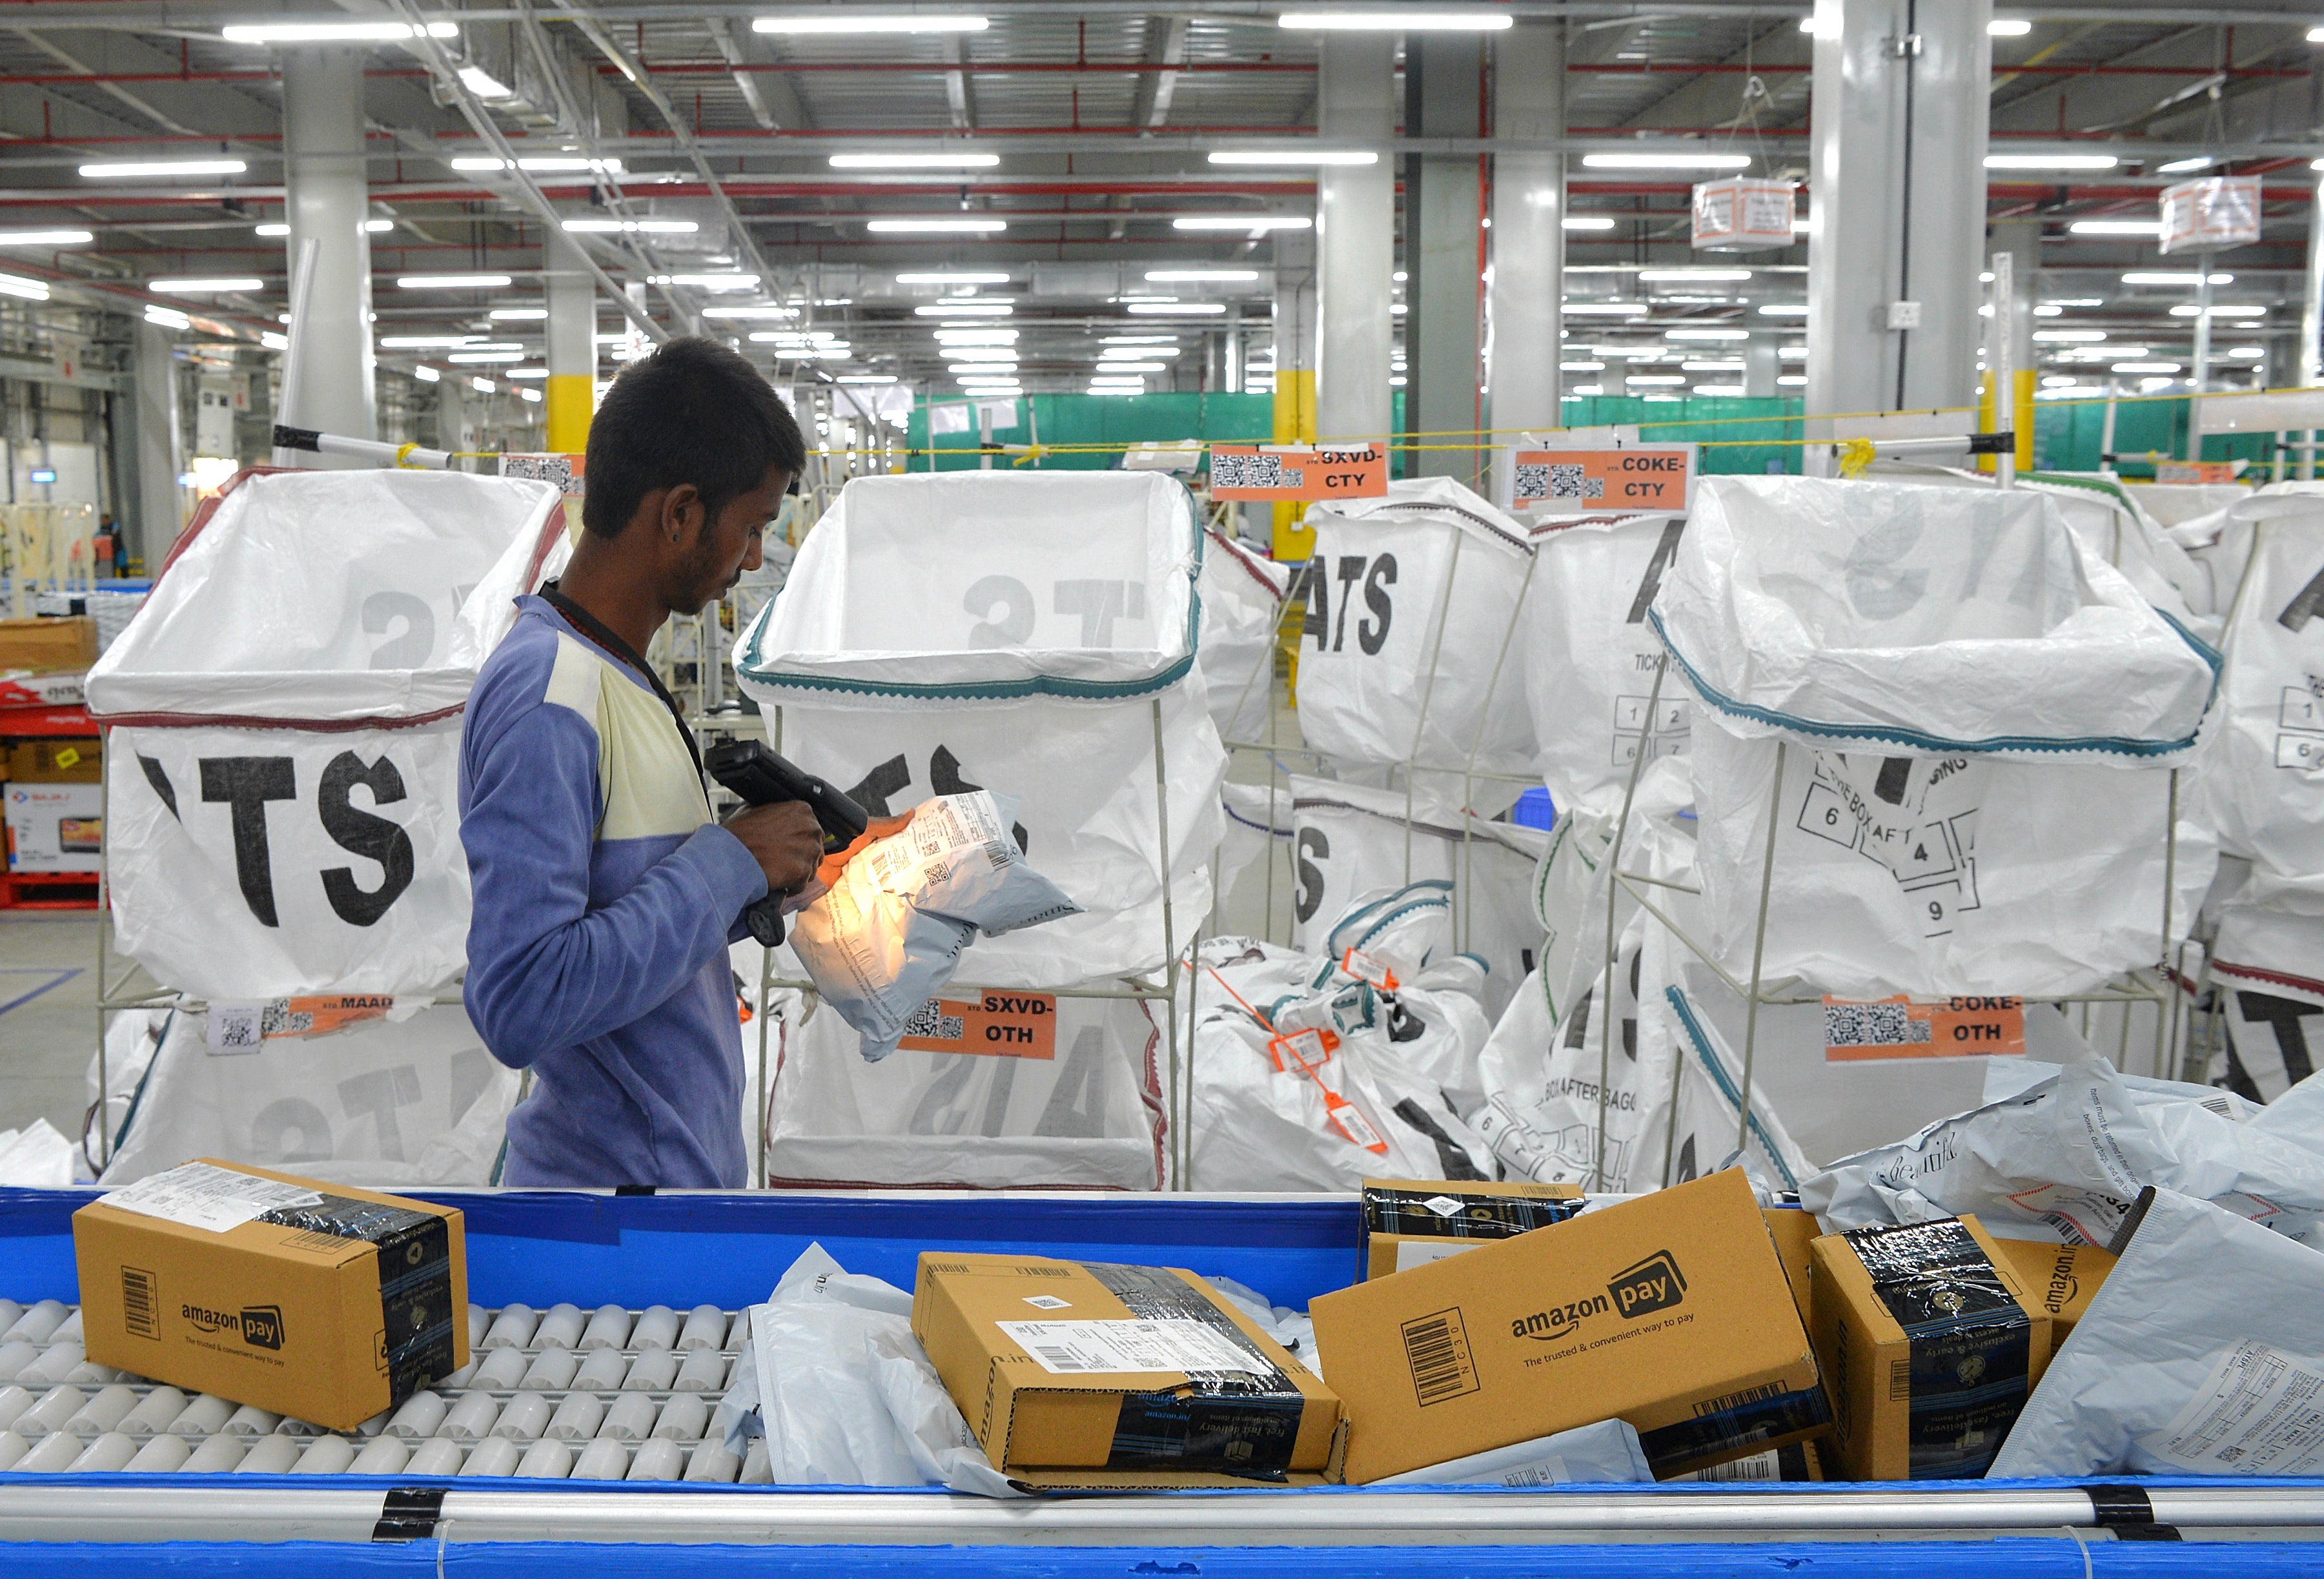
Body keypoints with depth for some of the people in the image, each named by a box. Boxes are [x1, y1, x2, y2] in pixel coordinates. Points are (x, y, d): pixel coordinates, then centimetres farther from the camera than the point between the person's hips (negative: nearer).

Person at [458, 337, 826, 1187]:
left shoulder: (614, 671, 8)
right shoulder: (544, 699, -22)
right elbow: (520, 1005, -28)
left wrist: (750, 890, -1)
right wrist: (726, 864, -21)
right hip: (618, 1179, -9)